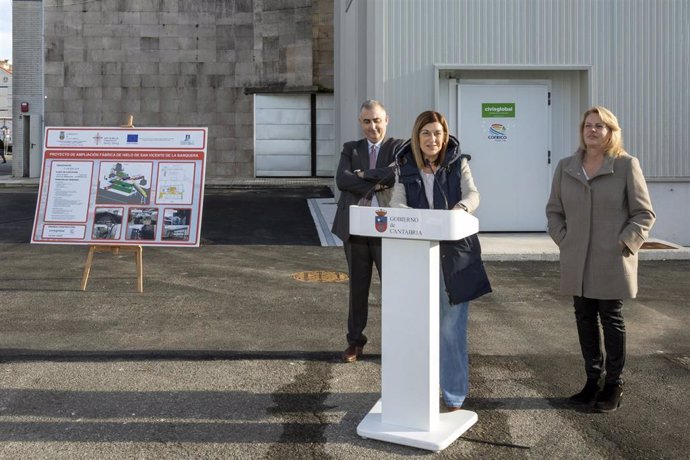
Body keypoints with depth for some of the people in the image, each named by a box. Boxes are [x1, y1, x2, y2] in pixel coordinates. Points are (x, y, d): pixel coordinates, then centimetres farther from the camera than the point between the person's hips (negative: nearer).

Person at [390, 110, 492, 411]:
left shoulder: (458, 163, 3)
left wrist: (459, 209, -33)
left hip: (455, 254, -2)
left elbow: (472, 195, -9)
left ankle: (454, 397, 11)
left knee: (452, 328, 1)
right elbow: (397, 203, -3)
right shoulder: (406, 168, 7)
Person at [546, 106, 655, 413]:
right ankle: (593, 379, 24)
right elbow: (554, 210, 15)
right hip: (576, 262, 4)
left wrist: (625, 243, -10)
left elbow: (644, 213, -2)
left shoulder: (626, 165, -4)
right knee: (585, 318, 10)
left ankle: (614, 384, 17)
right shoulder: (565, 168, 7)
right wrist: (563, 239, 2)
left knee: (611, 319, 5)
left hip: (612, 262, -4)